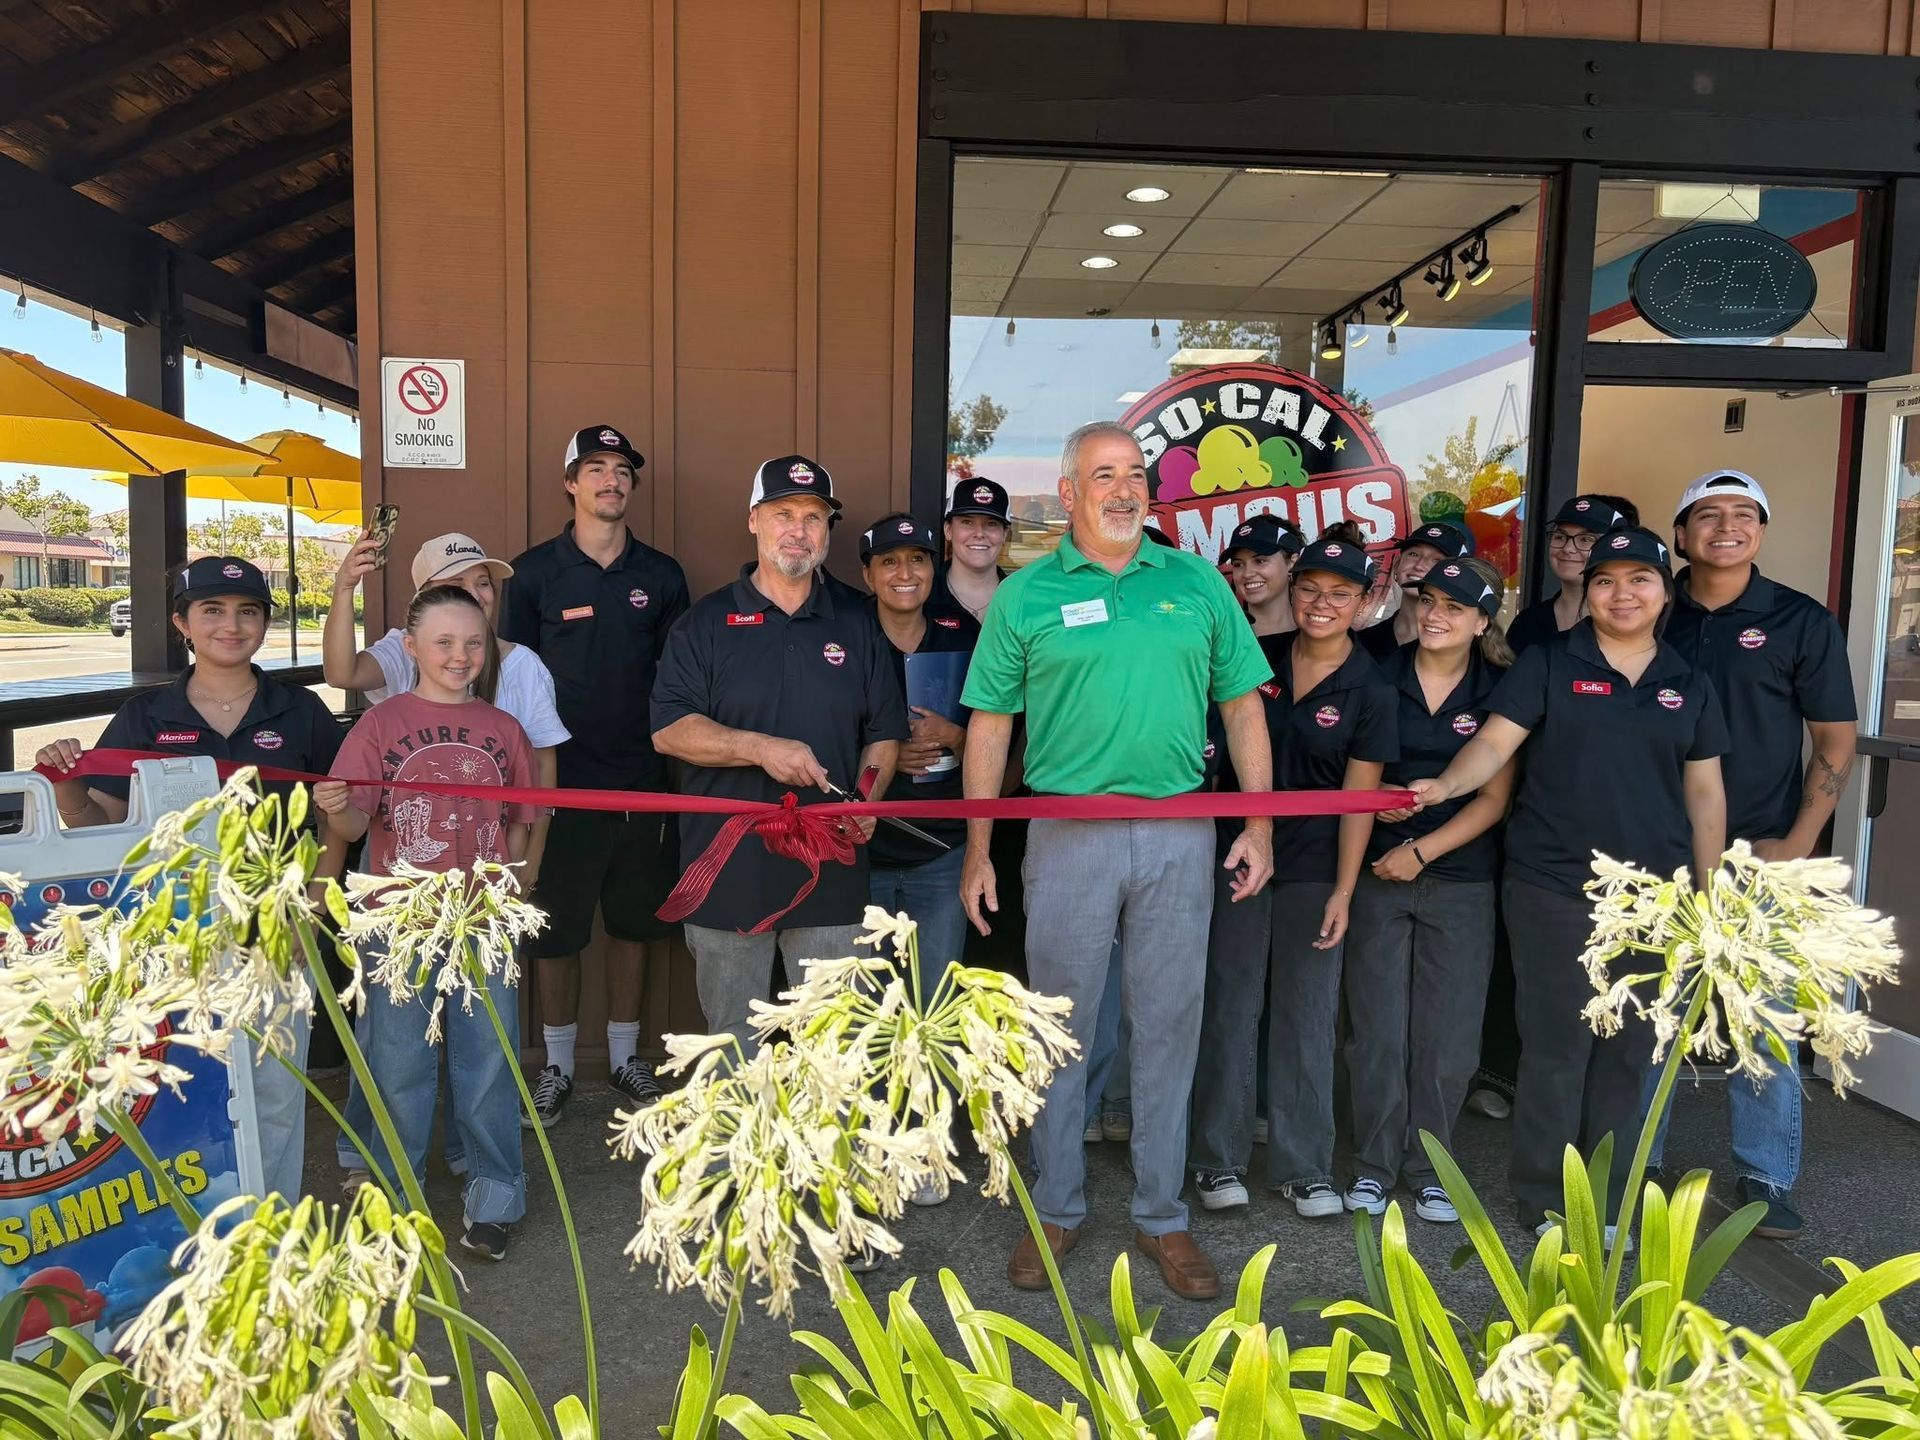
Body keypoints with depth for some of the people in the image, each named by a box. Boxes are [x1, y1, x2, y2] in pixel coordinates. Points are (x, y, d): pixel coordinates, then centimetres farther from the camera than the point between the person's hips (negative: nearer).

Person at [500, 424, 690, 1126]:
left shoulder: (661, 574, 5)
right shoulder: (534, 571, 0)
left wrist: (679, 767, 3)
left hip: (641, 779, 2)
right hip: (560, 778, -2)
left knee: (634, 921, 12)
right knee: (555, 928, 6)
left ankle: (625, 1055, 28)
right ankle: (557, 1064, 22)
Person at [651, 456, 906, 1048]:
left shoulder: (858, 625, 12)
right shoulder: (707, 622, 4)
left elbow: (885, 732, 13)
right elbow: (668, 729, -4)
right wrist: (762, 748, -17)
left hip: (833, 873, 2)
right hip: (729, 874, -1)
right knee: (732, 1047, 10)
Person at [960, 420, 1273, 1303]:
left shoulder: (1196, 584, 8)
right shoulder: (1025, 597, 3)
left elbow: (1241, 707, 10)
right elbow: (990, 726, 3)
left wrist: (1258, 824, 4)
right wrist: (978, 852, 1)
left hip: (1179, 836, 2)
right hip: (1068, 835, -1)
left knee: (1168, 1028, 10)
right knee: (1060, 1029, 8)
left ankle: (1161, 1215, 26)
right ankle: (1056, 1211, 26)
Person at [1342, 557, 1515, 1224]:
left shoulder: (1500, 693, 0)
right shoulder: (1379, 677, 1)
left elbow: (1494, 798, -3)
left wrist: (1422, 850, -11)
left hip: (1461, 880, 0)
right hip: (1377, 873, 0)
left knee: (1447, 1036, 5)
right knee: (1376, 1030, 2)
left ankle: (1427, 1167, 23)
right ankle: (1374, 1163, 19)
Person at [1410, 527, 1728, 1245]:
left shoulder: (1689, 684, 11)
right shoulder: (1549, 663, 0)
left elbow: (1704, 792, 14)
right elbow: (1495, 740, -11)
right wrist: (1443, 786, -30)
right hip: (1554, 888, -4)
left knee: (1629, 1050, 9)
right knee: (1558, 1045, 1)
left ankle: (1607, 1202, 25)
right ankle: (1544, 1201, 17)